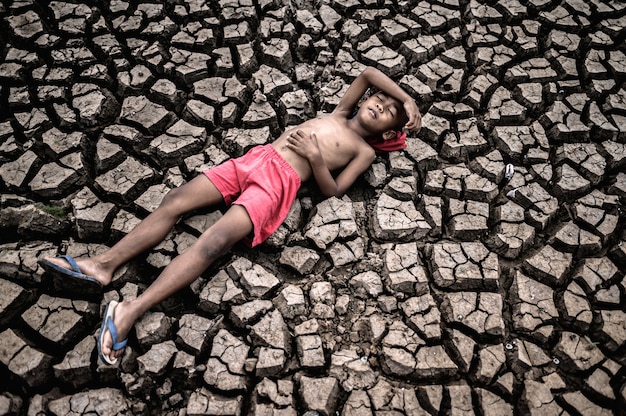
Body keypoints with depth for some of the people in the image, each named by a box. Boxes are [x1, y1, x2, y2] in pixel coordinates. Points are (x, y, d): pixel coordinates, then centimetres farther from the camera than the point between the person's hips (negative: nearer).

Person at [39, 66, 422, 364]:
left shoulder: (364, 151, 13)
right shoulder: (340, 113, 28)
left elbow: (332, 191, 1)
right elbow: (369, 72, 32)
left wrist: (314, 156, -9)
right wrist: (407, 97, 34)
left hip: (281, 181, -6)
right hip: (256, 158, 7)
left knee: (215, 241, -25)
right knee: (175, 201, -10)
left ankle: (131, 310, -30)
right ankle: (103, 265, -11)